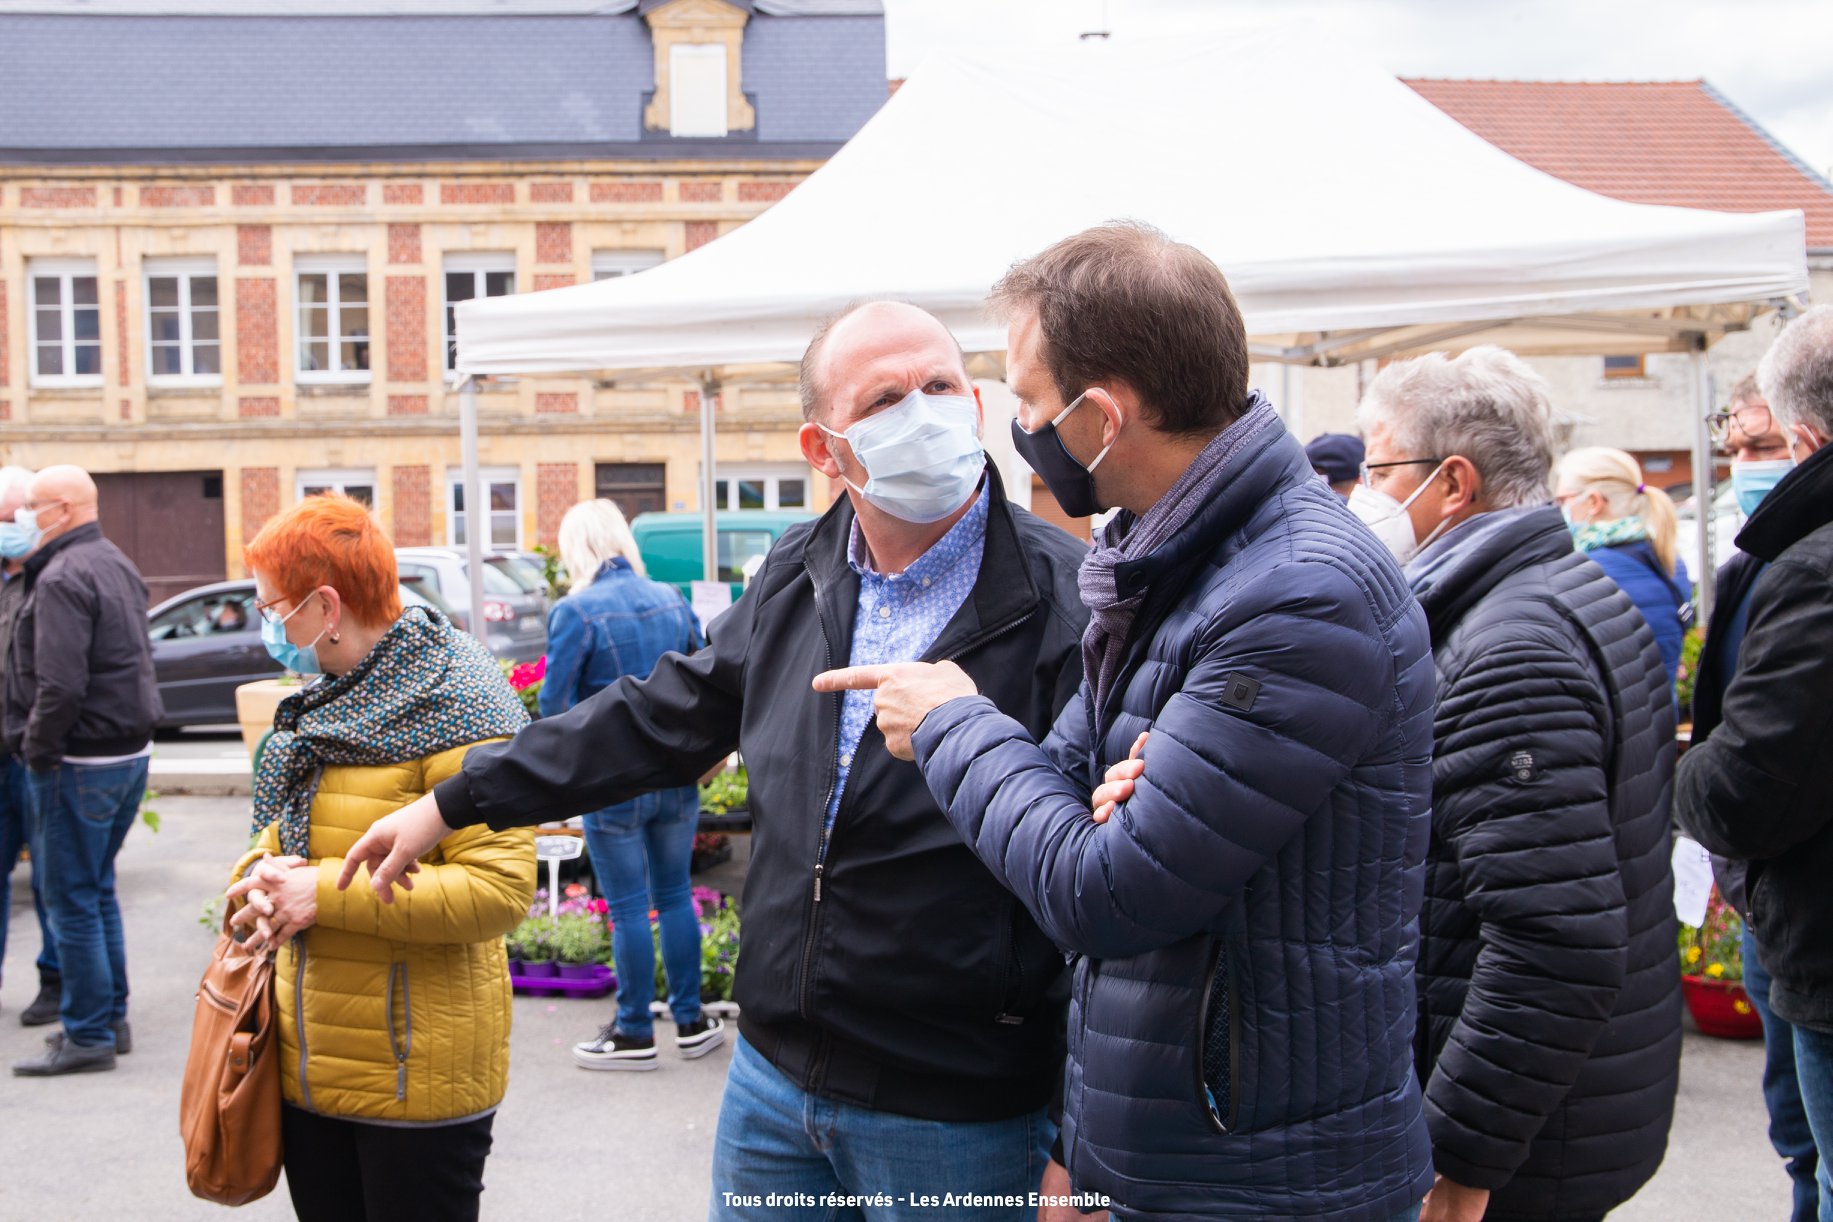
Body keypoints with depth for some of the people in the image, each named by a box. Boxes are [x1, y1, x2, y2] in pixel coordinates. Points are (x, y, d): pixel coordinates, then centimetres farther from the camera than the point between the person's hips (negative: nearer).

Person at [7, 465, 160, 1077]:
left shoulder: (62, 578, -17)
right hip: (131, 751, 10)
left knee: (72, 899, -2)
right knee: (98, 890, 18)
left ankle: (88, 1036, 4)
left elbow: (61, 684, -25)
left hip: (80, 763, -10)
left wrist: (36, 747, -14)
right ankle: (111, 1017, 25)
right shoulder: (116, 564, 14)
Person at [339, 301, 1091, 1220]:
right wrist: (453, 805, 18)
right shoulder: (798, 576, 5)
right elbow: (663, 716, 17)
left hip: (955, 1113, -5)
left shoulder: (1065, 602, -16)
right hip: (772, 1075, 6)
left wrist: (1081, 1145, -17)